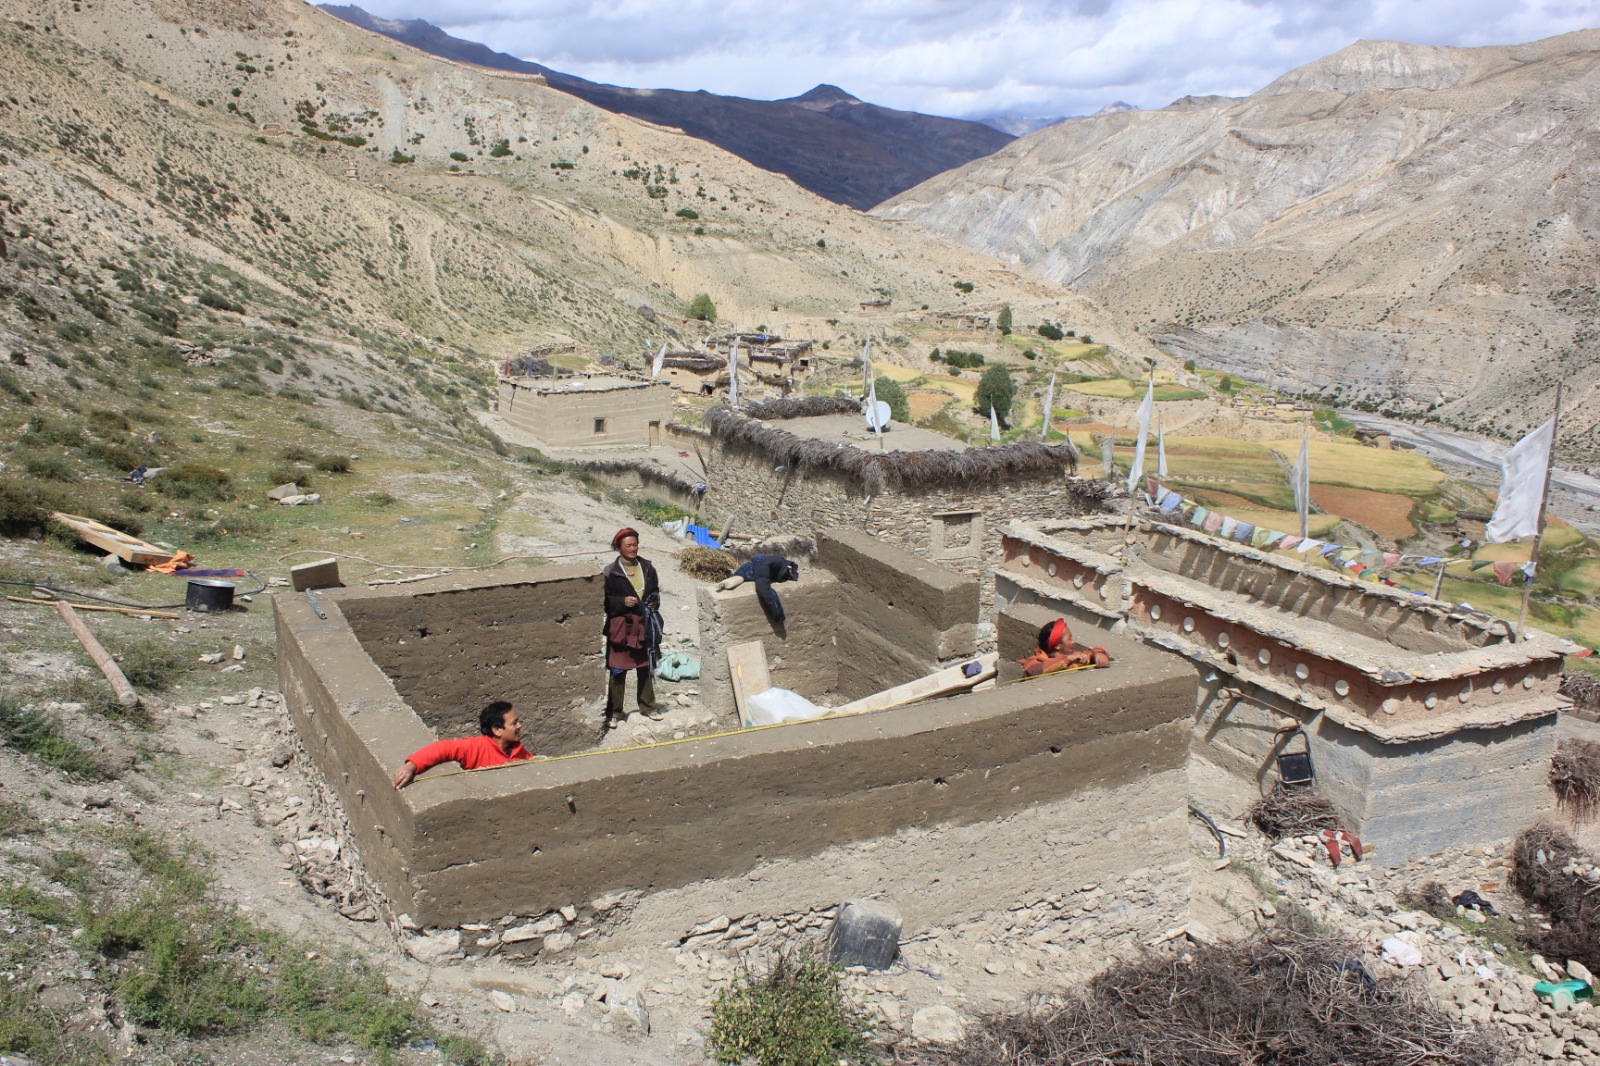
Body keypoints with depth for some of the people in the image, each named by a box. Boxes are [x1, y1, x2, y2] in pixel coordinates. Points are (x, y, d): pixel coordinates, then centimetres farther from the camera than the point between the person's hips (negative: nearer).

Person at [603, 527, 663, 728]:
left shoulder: (647, 567, 6)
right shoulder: (611, 572, -7)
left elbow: (655, 590, 19)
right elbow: (605, 600, -6)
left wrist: (655, 602, 0)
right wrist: (622, 601, -19)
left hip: (645, 624, 4)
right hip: (621, 625, -4)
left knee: (646, 667, 14)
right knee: (618, 670, -2)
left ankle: (647, 706, 28)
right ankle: (614, 712, 8)